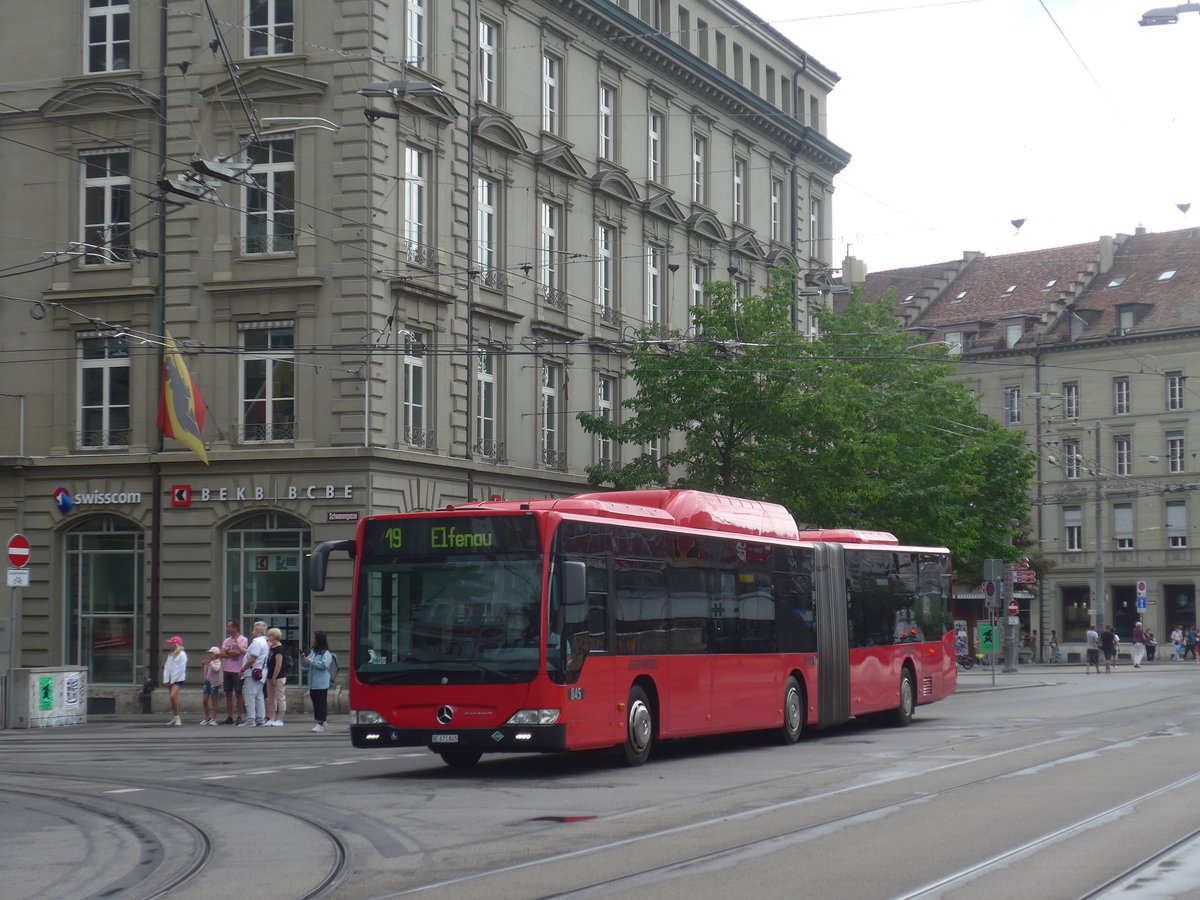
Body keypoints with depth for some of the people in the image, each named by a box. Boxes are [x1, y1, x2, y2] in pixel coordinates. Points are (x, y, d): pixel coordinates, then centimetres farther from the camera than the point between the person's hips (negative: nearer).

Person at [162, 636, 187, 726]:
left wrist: (172, 681, -13)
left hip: (178, 679, -7)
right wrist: (166, 680, 1)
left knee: (173, 696, -22)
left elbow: (180, 669, -12)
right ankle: (174, 718, 11)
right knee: (172, 698, 6)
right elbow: (167, 668, 12)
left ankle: (177, 717, -16)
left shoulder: (182, 655, -6)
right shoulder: (170, 655, 17)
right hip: (171, 680, 7)